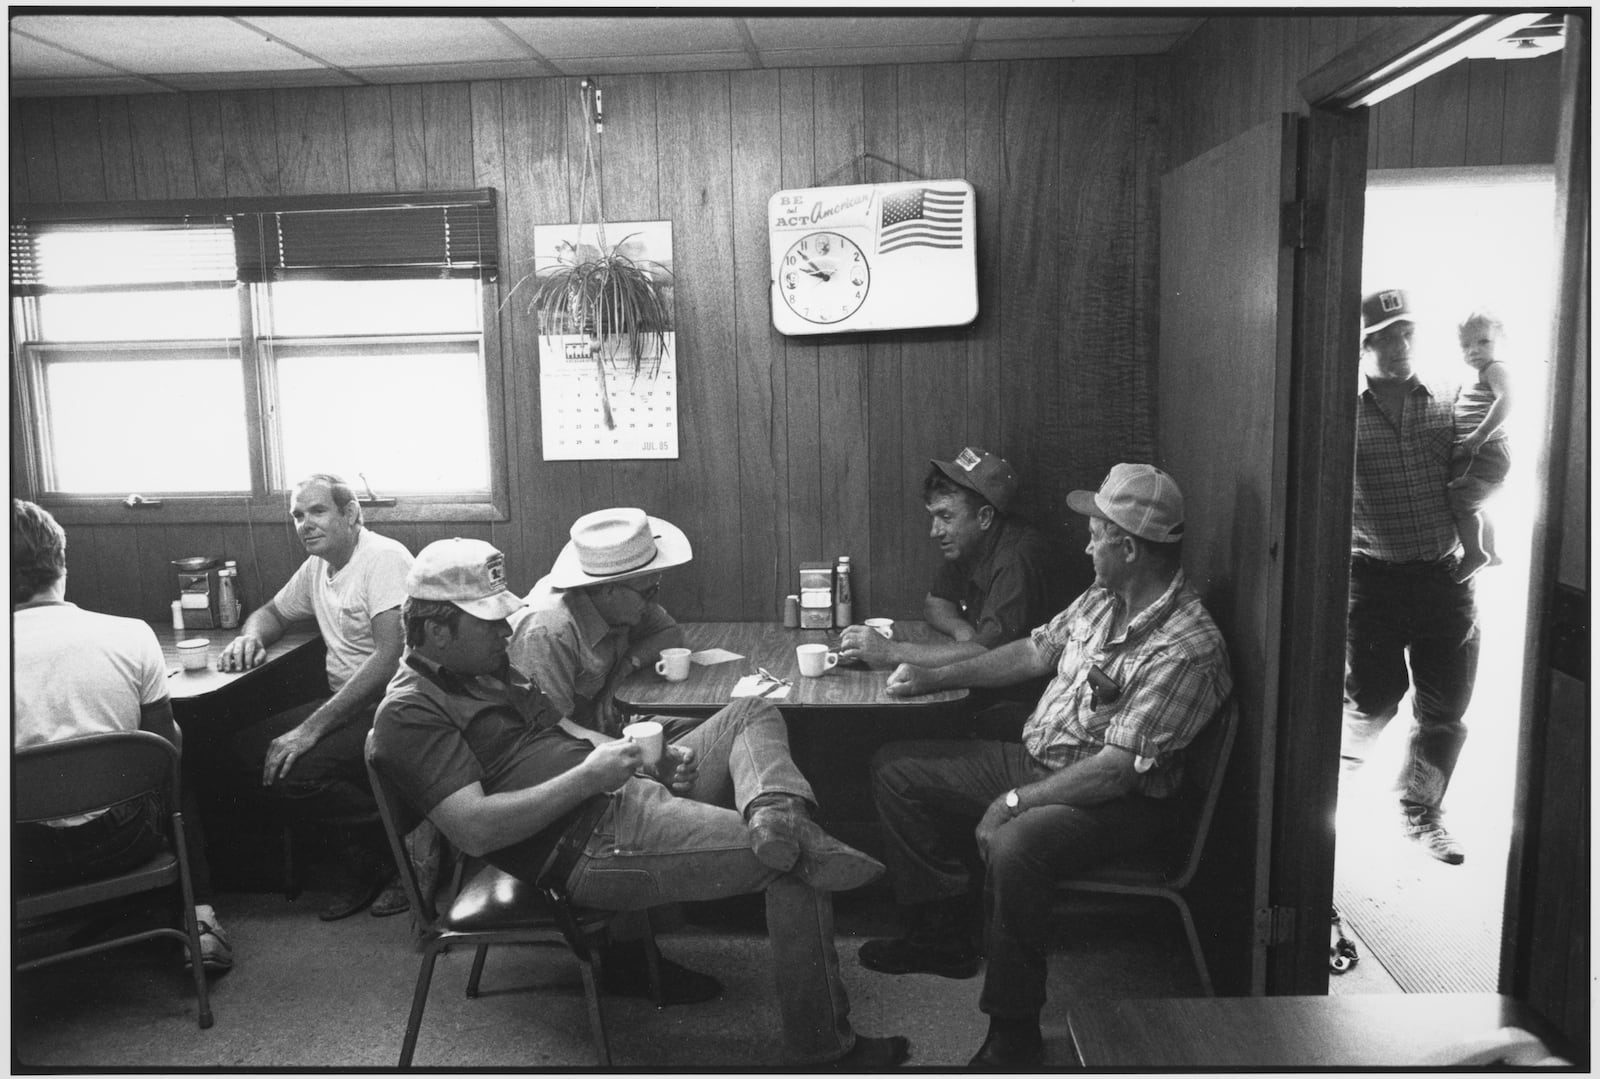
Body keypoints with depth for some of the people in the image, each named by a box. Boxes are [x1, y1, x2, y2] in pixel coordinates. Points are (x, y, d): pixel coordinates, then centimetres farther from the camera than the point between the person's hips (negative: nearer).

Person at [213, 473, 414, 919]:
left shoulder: (384, 558, -14)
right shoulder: (316, 566, 13)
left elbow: (391, 658, -24)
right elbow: (274, 612, 32)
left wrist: (312, 727, -26)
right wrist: (250, 637, 5)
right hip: (345, 705, 9)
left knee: (294, 776, -26)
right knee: (241, 755, -6)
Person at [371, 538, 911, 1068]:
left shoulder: (486, 668, 20)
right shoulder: (409, 714, -11)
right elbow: (474, 830, -22)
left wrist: (653, 757, 6)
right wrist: (589, 776, -21)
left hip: (630, 789, 10)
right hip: (592, 844, -10)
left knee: (753, 714, 8)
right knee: (794, 864, -15)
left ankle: (774, 814, -24)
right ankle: (823, 1046, -6)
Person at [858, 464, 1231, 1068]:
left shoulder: (1186, 648, -25)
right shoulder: (1103, 599, 2)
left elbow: (1117, 769, -27)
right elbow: (1036, 651, 16)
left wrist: (1013, 803, -22)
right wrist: (935, 677, 11)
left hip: (1118, 802, -9)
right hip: (1036, 760, 9)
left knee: (1013, 847, -40)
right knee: (895, 769, 8)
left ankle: (1014, 1036, -19)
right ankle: (941, 935, 17)